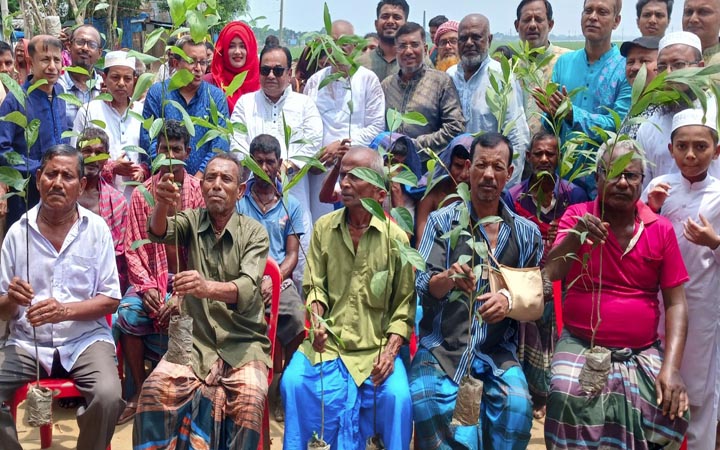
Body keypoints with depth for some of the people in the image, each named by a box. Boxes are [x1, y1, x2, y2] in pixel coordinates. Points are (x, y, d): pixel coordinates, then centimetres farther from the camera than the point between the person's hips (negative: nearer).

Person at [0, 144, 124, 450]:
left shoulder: (96, 228, -1)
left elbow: (110, 300, -1)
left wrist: (65, 310, -18)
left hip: (85, 340, -1)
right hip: (27, 343, 2)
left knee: (108, 396, -28)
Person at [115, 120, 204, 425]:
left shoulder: (200, 192, -1)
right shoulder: (141, 194, 6)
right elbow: (132, 248, 3)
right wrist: (147, 285, -13)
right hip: (151, 277, 2)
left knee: (178, 319, -30)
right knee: (127, 314, -24)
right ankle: (139, 391, -5)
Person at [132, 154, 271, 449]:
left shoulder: (255, 232, -4)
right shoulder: (192, 220, 4)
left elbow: (247, 289, -20)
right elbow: (159, 233, -19)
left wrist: (207, 287, -41)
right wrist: (162, 205, -42)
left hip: (243, 343, -2)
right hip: (195, 339, 2)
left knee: (249, 399, -29)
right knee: (155, 388, -23)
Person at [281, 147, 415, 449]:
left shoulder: (396, 237, -3)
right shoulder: (324, 227, 3)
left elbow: (405, 303, 0)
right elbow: (315, 286, 5)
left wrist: (390, 351, -12)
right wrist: (316, 320, -15)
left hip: (375, 347, -1)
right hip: (327, 341, 2)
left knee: (397, 397, -23)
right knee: (293, 383, -22)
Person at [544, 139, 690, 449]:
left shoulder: (661, 229, 2)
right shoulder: (576, 215, -1)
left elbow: (676, 303, 1)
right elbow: (551, 274, -11)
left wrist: (671, 367, -10)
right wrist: (576, 236, -28)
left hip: (642, 353, 2)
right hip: (581, 347, -2)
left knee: (671, 411, -21)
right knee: (566, 400, -29)